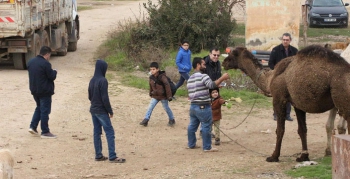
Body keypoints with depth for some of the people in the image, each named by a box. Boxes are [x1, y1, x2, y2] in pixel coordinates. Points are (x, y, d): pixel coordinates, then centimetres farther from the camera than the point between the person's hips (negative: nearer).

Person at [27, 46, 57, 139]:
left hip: (34, 90, 7)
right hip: (45, 91, -7)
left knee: (39, 108, 23)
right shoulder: (45, 64, -20)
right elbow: (52, 77, -17)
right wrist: (54, 72, 5)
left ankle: (33, 126, 16)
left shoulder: (30, 62, 5)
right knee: (45, 111, 1)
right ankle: (45, 132, 5)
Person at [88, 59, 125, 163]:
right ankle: (112, 157, -8)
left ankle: (98, 155, 14)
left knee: (97, 132, 12)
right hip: (101, 111, -8)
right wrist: (110, 111, -10)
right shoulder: (103, 81, -17)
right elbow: (105, 98, -18)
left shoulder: (92, 81, 7)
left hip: (93, 110, 8)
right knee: (110, 132, -4)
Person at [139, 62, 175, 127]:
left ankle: (172, 120, 26)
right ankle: (146, 120, -5)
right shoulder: (151, 78, -1)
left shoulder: (162, 77, -20)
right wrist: (151, 94, 21)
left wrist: (169, 96, -19)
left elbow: (167, 86, -19)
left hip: (163, 96, -5)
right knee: (150, 107, -5)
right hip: (155, 96, 5)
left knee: (166, 108, 9)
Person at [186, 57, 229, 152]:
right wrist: (222, 78, -23)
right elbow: (212, 85, -28)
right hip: (203, 107, -9)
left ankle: (191, 144, 25)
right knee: (206, 127, -1)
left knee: (192, 126, 16)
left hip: (193, 106, 9)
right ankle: (207, 147, 3)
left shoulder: (190, 79, 15)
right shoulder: (203, 76, -14)